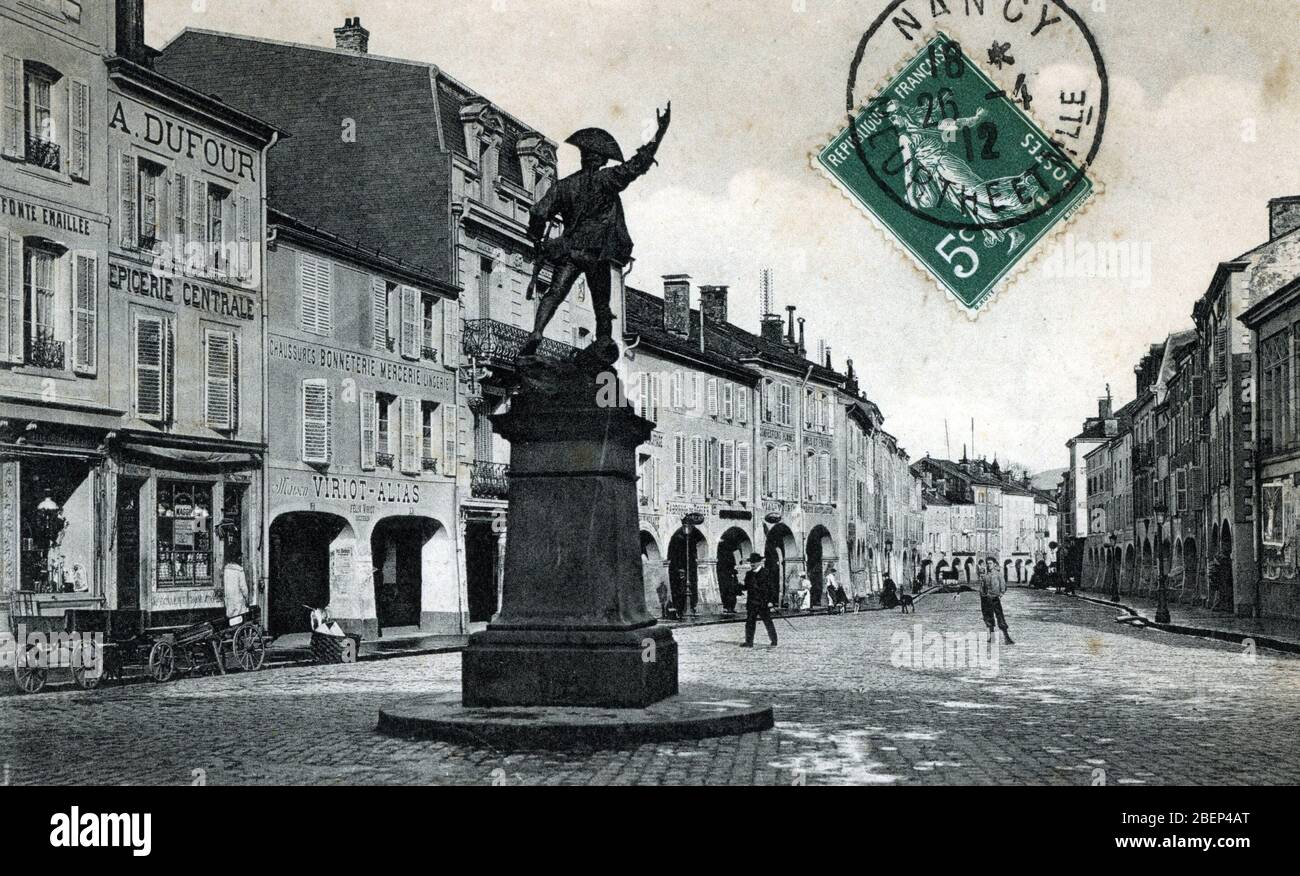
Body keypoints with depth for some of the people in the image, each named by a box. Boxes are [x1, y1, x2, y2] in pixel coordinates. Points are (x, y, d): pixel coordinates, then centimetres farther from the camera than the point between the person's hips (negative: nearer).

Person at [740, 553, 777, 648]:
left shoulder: (765, 574, -5)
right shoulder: (748, 574, 12)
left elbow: (770, 588, -6)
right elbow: (746, 587, 15)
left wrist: (770, 601, -11)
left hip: (763, 603, -5)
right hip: (751, 603, 5)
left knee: (767, 622, 1)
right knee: (750, 622, 2)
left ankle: (774, 640, 11)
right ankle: (749, 642, 6)